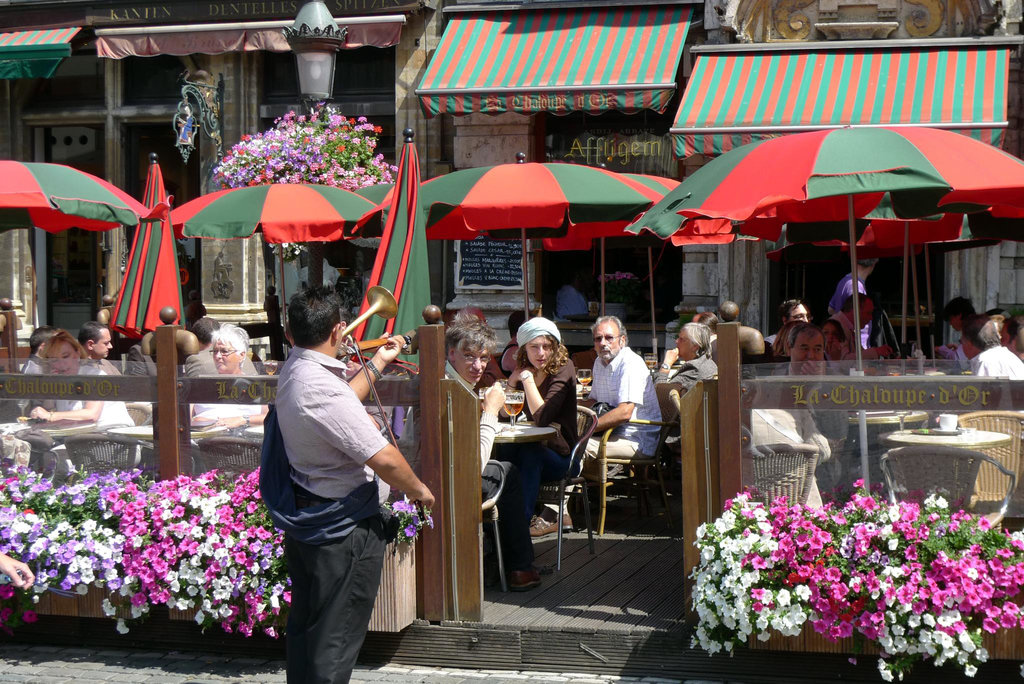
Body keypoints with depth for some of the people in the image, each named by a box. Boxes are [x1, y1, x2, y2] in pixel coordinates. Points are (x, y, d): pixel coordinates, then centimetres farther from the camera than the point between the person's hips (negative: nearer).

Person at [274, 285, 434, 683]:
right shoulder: (322, 388, -28)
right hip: (344, 529, -10)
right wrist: (419, 491, -9)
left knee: (305, 625, 20)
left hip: (303, 515, 10)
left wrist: (378, 362, 32)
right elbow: (385, 459, -27)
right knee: (336, 638, 1)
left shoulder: (293, 370, 3)